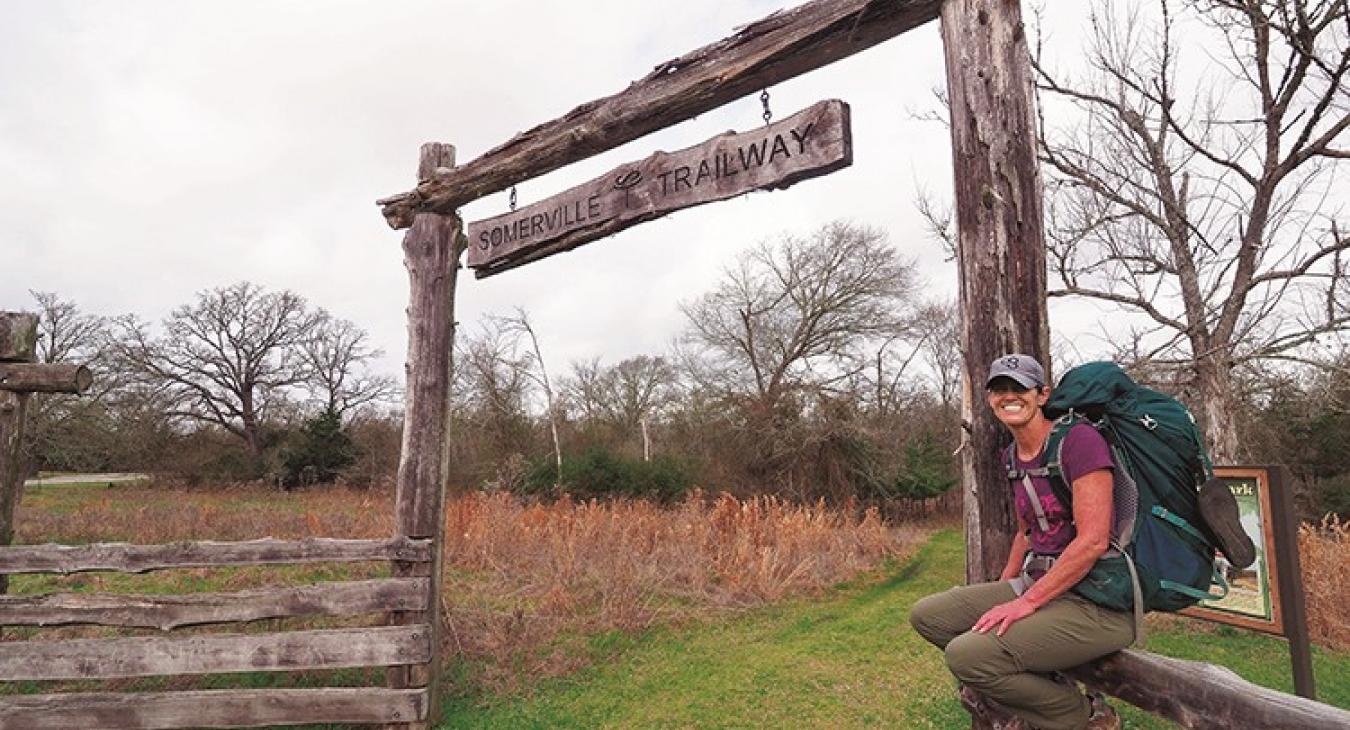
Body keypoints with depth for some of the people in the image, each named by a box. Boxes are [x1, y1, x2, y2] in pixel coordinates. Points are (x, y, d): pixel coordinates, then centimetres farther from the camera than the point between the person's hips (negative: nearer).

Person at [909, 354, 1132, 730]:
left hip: (1099, 603, -8)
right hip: (1035, 582, 8)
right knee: (926, 615, -2)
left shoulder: (1079, 439, -14)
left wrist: (1026, 603, -19)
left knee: (965, 655, -24)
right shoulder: (1013, 457, 11)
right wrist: (999, 597, 13)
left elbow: (1093, 540, -21)